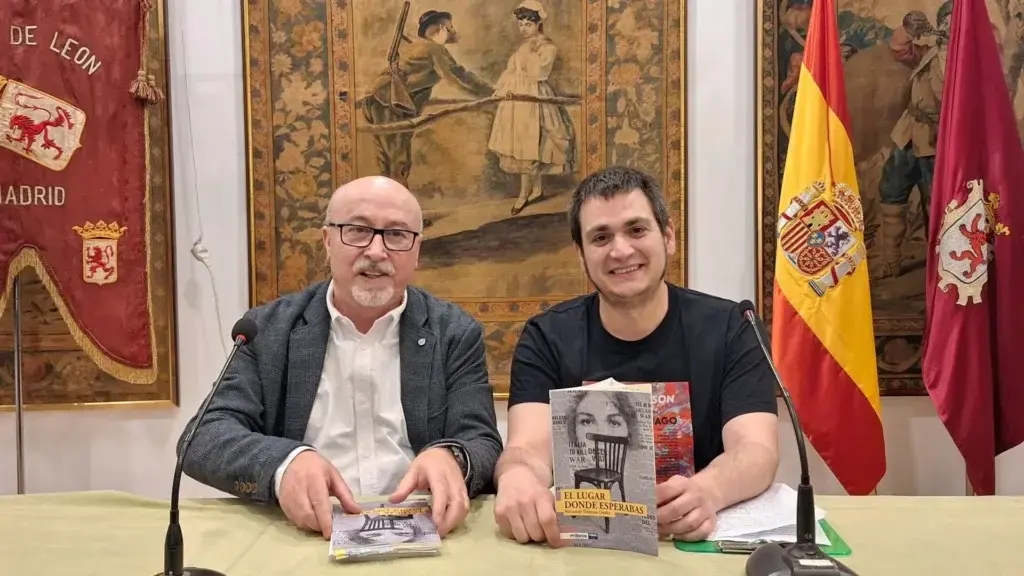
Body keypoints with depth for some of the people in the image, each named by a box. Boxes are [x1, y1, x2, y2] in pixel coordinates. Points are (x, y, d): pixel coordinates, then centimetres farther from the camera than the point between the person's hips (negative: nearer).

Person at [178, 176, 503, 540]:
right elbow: (204, 438, -4)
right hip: (303, 537, 1)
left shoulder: (455, 334, 2)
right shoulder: (269, 329, 3)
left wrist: (451, 457, -27)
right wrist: (284, 462, -25)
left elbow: (484, 446, -3)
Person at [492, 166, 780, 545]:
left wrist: (706, 491, -38)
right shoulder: (546, 338, -3)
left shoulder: (729, 329, -4)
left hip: (700, 537, -1)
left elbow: (758, 450, -15)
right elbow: (529, 448, -16)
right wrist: (517, 478, -41)